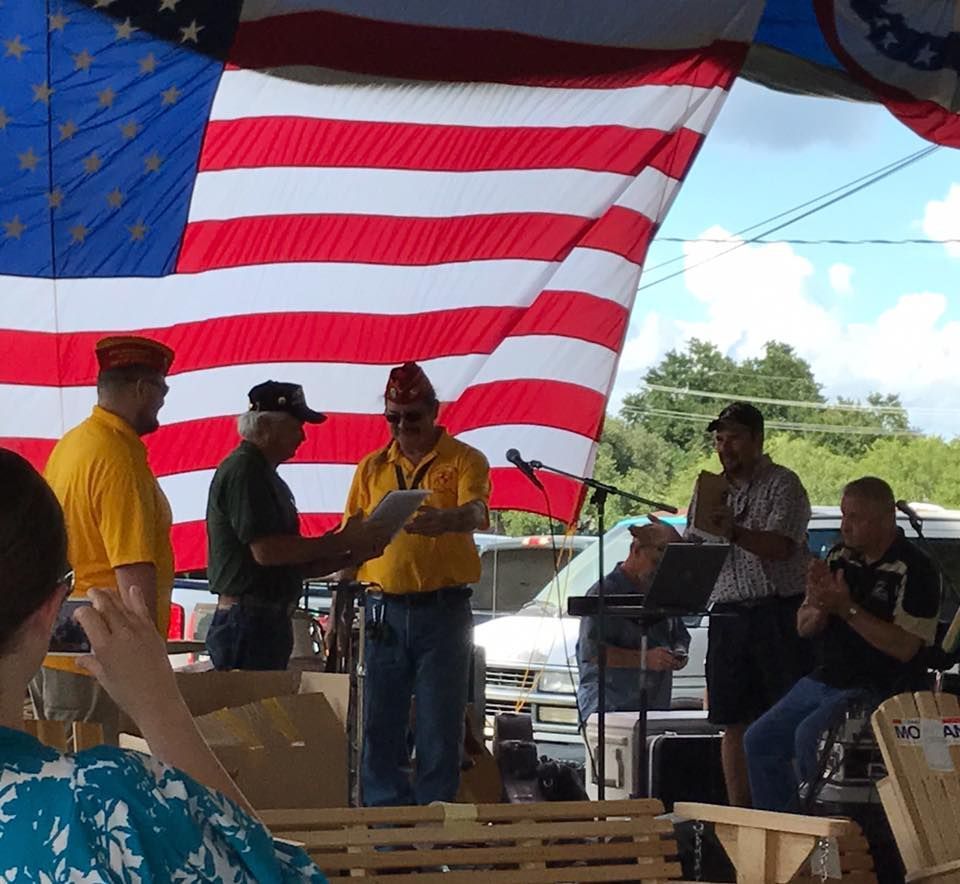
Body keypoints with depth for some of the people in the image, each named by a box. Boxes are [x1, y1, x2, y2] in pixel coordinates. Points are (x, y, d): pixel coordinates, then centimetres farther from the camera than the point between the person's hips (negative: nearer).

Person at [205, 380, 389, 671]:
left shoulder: (263, 473, 22)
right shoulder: (244, 470, -10)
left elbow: (293, 563, 23)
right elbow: (266, 551, -21)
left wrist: (351, 556, 9)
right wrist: (340, 541, -13)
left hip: (268, 622, 10)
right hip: (247, 622, -10)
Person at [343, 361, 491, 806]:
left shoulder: (464, 460, 1)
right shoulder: (372, 467, 12)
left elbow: (475, 513, -18)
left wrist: (440, 520, -41)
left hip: (443, 610, -3)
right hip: (384, 611, 3)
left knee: (440, 729, -1)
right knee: (380, 726, 4)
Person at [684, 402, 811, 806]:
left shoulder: (783, 484, -2)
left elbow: (780, 546, -16)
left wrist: (734, 533, -33)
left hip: (778, 611, -5)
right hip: (727, 615, 6)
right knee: (733, 723, 5)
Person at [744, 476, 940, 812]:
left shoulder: (914, 570, -12)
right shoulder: (839, 558, 10)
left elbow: (905, 647, -21)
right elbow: (804, 627, 13)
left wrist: (847, 608, -23)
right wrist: (820, 606, -11)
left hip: (878, 689, -8)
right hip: (825, 680, 8)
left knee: (809, 737, -29)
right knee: (760, 740, 0)